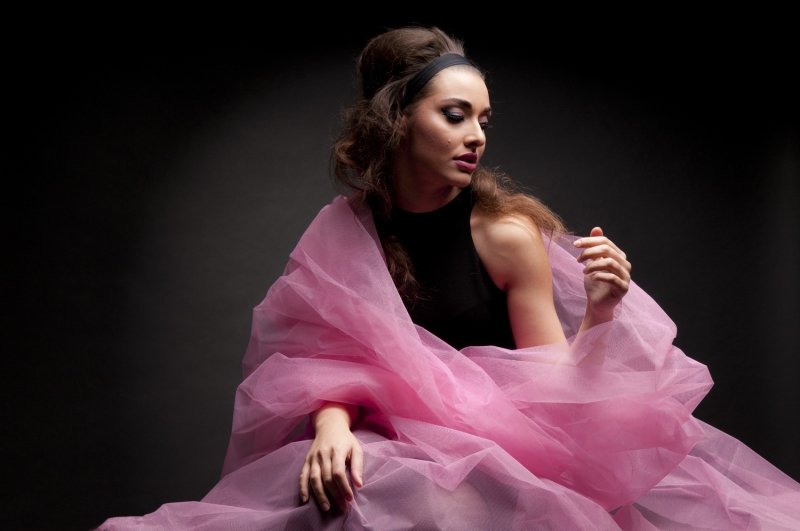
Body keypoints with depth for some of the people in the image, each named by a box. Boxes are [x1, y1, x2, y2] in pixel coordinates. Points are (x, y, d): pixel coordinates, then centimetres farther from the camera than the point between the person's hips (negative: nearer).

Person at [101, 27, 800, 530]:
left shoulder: (507, 233, -6)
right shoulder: (345, 230, 1)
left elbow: (556, 388, -3)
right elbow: (330, 361, 2)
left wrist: (598, 316, -22)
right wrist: (332, 422, -20)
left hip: (503, 442, -1)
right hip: (392, 448, 2)